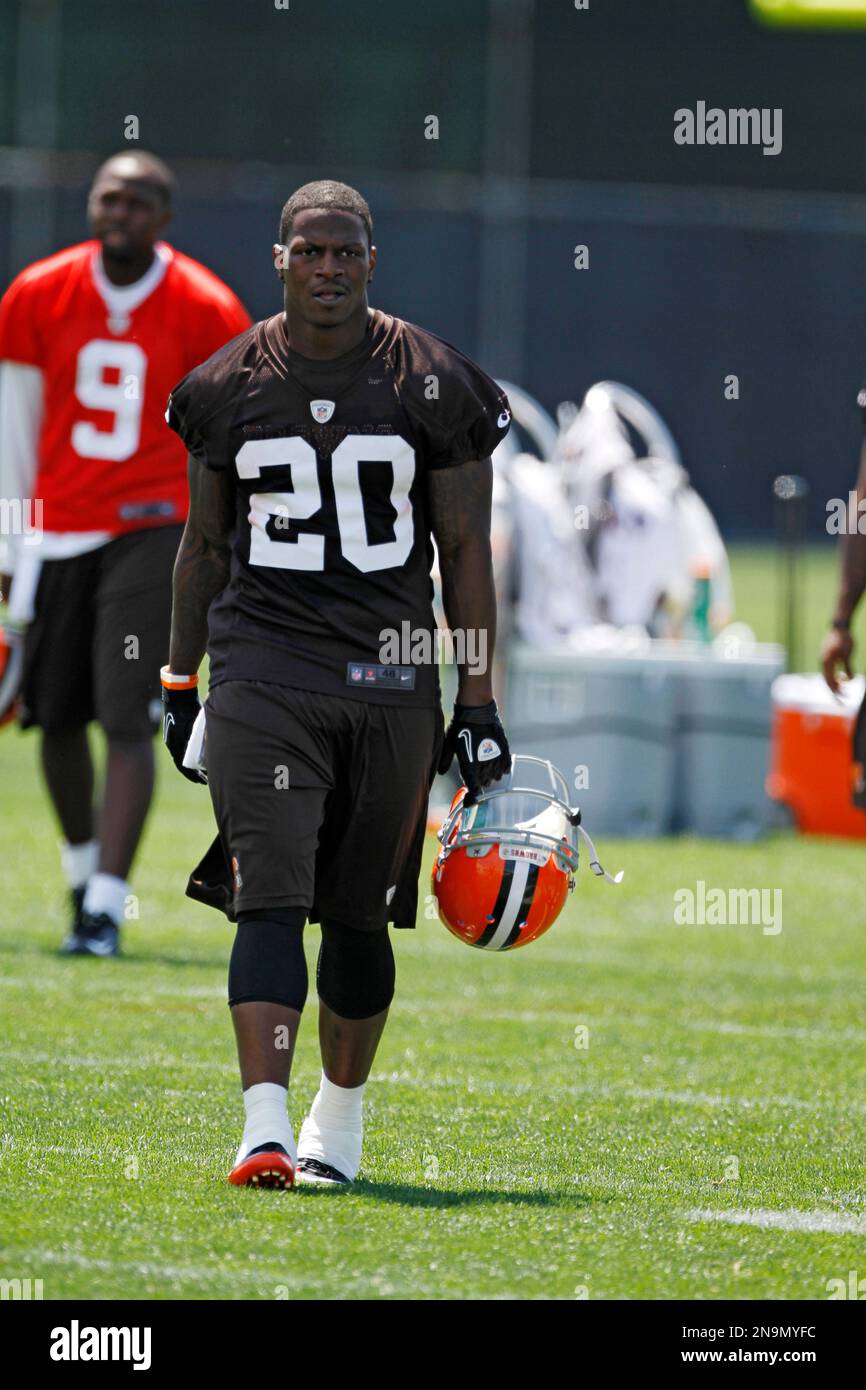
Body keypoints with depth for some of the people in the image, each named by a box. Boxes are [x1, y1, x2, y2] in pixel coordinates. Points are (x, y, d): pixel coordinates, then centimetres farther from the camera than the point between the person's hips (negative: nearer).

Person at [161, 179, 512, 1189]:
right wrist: (180, 685, 16)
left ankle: (340, 1120, 25)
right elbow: (204, 545, 16)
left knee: (359, 916, 7)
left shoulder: (434, 386, 0)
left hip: (390, 678, 0)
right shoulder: (229, 386, 5)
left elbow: (466, 553, 5)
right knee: (270, 900, -13)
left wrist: (476, 706, 2)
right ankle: (264, 1128, -20)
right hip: (263, 667, 0)